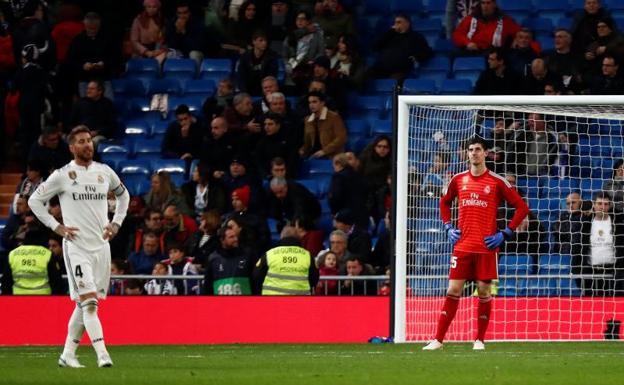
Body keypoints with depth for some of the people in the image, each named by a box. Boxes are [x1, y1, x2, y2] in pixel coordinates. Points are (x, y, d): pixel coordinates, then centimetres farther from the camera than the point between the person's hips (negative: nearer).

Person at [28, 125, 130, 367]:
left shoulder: (105, 172, 9)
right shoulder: (62, 175, -4)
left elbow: (123, 194, 27)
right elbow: (34, 200, 3)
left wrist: (116, 223, 14)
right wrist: (56, 227, -4)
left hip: (101, 246, 5)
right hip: (76, 246, -5)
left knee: (84, 304, 8)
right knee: (89, 302, -15)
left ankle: (67, 354, 18)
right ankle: (102, 354, -20)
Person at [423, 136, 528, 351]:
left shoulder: (497, 182, -2)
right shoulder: (458, 180, 9)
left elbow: (522, 208, 1)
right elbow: (444, 203, 27)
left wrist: (505, 234, -5)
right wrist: (448, 227, 12)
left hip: (487, 247, -2)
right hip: (462, 245, 2)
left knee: (484, 291, 0)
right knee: (453, 290, -1)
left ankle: (480, 340, 10)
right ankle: (438, 339, 0)